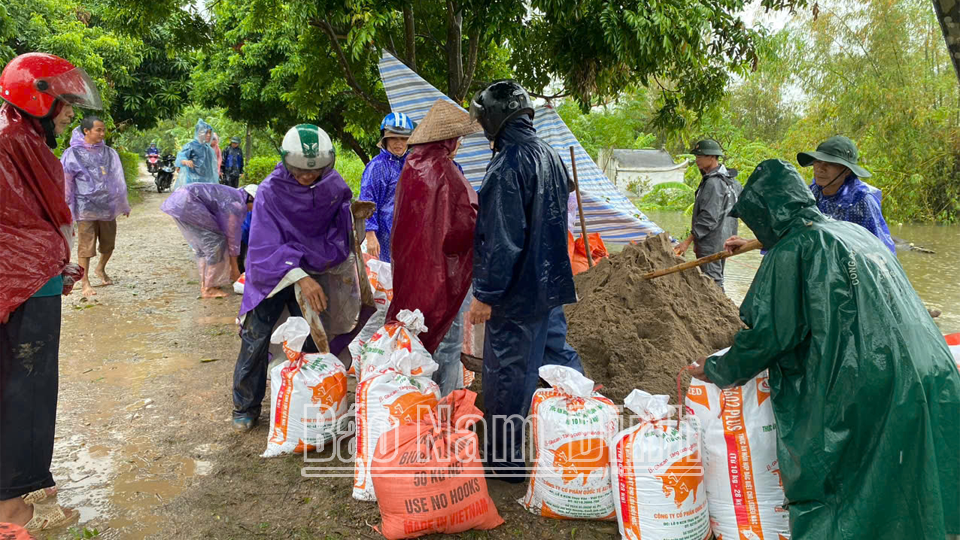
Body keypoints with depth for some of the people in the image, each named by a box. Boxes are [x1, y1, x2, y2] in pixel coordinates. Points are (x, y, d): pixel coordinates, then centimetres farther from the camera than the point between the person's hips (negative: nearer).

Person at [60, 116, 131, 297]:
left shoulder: (109, 153, 8)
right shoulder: (73, 154, -5)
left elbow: (117, 180, 15)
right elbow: (65, 183, -2)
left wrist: (124, 205, 18)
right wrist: (67, 208, -4)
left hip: (108, 207, 4)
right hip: (85, 209, -4)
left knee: (108, 245, 13)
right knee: (86, 247, -1)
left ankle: (100, 269, 39)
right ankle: (85, 282, 10)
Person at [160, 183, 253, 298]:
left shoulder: (236, 195, 18)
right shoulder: (238, 206, -10)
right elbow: (232, 237, -3)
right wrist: (234, 269, 8)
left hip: (178, 201, 10)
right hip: (187, 203, -10)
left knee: (203, 243, 19)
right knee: (215, 243, -3)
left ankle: (205, 284, 24)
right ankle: (208, 289, 3)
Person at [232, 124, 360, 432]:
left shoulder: (333, 186, -9)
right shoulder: (271, 191, -20)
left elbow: (342, 227, 8)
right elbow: (264, 247, -26)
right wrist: (299, 278, -39)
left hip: (312, 273, 3)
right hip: (270, 273, -2)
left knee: (312, 338, 2)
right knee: (256, 337, -2)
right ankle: (246, 406, 16)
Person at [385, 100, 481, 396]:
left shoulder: (411, 167, 5)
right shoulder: (444, 172, -20)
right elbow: (463, 225, -22)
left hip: (412, 264, 9)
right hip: (443, 268, -8)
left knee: (418, 333, 19)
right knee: (446, 337, 3)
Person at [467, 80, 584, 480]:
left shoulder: (507, 166, -19)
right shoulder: (550, 155, 9)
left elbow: (500, 240, -23)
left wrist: (485, 294, -17)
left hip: (517, 294, -9)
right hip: (551, 283, 9)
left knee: (506, 376, 4)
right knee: (557, 353, 21)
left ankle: (504, 460, 18)